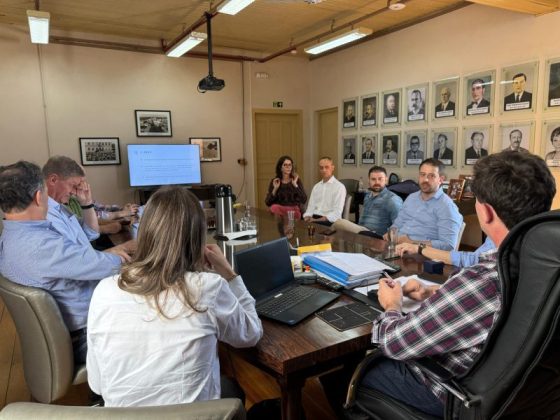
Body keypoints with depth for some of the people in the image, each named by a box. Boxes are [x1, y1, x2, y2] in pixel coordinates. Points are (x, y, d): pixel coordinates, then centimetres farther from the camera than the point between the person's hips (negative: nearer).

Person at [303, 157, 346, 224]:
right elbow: (311, 206, 15)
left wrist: (318, 220, -20)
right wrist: (307, 217, -7)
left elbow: (337, 213, -10)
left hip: (329, 222, -5)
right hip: (313, 218, 5)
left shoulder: (339, 187, -2)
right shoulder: (316, 186, 17)